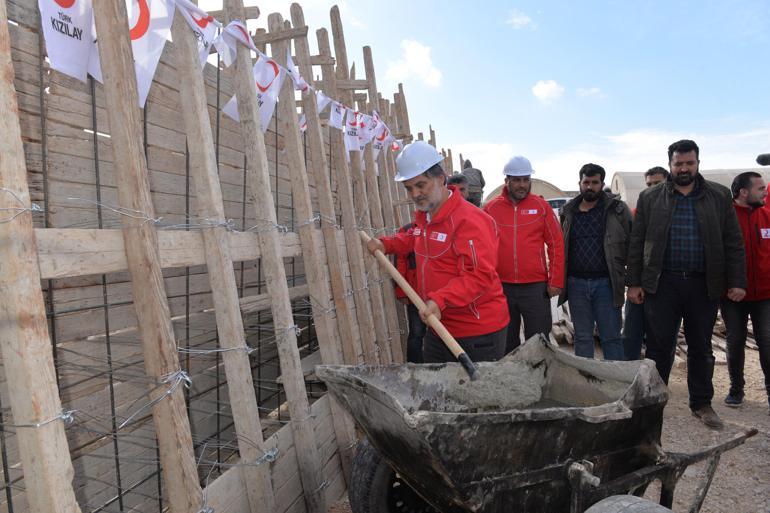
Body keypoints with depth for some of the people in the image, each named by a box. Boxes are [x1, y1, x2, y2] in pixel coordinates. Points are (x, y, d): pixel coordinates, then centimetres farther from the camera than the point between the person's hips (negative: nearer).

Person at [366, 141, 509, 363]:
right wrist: (386, 244, 15)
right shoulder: (423, 217, 9)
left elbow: (480, 276, -27)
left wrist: (440, 300, -36)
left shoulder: (470, 220, -20)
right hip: (438, 327, 9)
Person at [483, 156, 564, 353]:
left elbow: (556, 244, 2)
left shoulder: (541, 206, 2)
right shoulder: (491, 208, 3)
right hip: (501, 288, 1)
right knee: (506, 344, 13)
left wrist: (556, 281, -2)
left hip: (536, 287, -1)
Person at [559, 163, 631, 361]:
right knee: (582, 337, 12)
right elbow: (561, 247, 13)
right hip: (576, 283, 3)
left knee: (611, 337, 4)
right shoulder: (568, 212, 9)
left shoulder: (617, 209, -1)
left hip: (606, 283, -3)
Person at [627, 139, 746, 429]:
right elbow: (637, 243, 3)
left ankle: (702, 404, 26)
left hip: (704, 286, 1)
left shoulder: (719, 196, 6)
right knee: (658, 347, 4)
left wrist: (737, 282, -1)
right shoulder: (650, 198, 4)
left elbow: (733, 242, 5)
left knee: (701, 348, 12)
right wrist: (634, 283, -2)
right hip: (662, 284, -1)